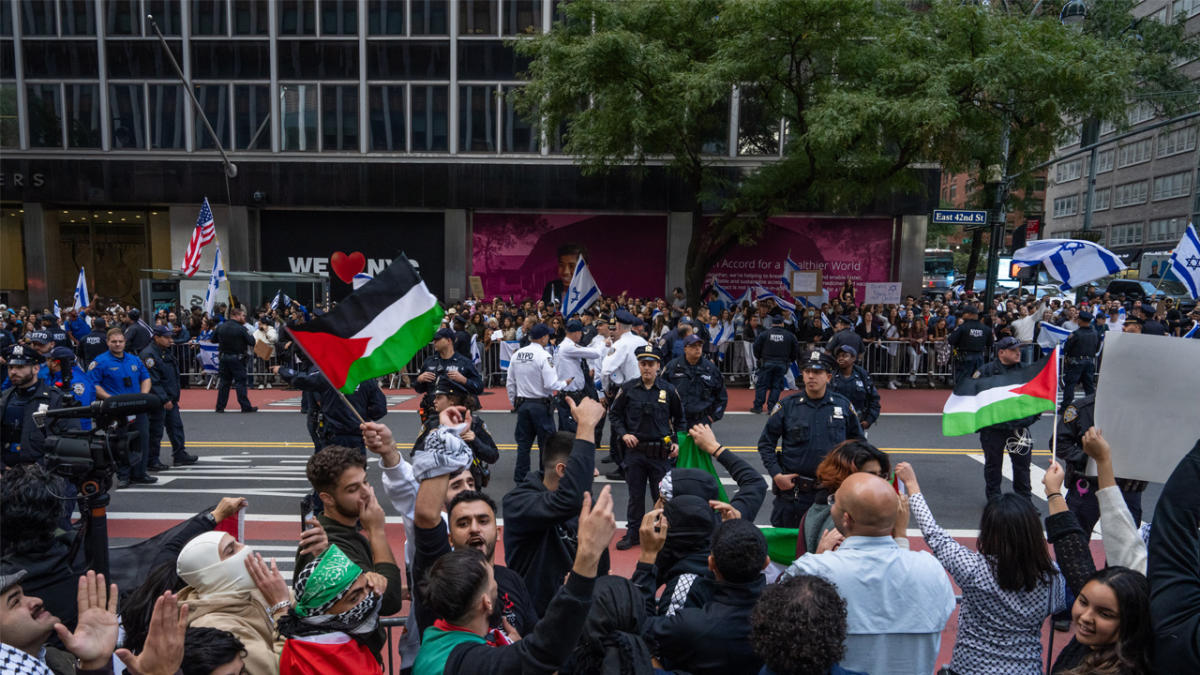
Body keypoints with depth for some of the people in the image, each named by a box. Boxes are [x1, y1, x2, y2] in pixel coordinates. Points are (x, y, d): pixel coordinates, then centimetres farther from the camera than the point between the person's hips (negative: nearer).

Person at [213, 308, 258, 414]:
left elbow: (213, 339, 15)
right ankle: (246, 406, 1)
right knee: (240, 382, -1)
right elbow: (252, 342, -13)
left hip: (224, 357, 5)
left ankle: (220, 407, 13)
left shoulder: (220, 327, 4)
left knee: (224, 382, 12)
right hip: (237, 358, -5)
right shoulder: (240, 328, -14)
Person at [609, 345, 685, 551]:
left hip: (661, 453, -1)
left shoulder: (668, 390, 0)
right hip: (634, 451, 1)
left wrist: (677, 442, 2)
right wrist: (623, 434, -4)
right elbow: (615, 414, 11)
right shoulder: (628, 389, 1)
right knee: (635, 495, 11)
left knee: (661, 495, 7)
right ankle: (633, 532, 24)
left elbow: (679, 418, 12)